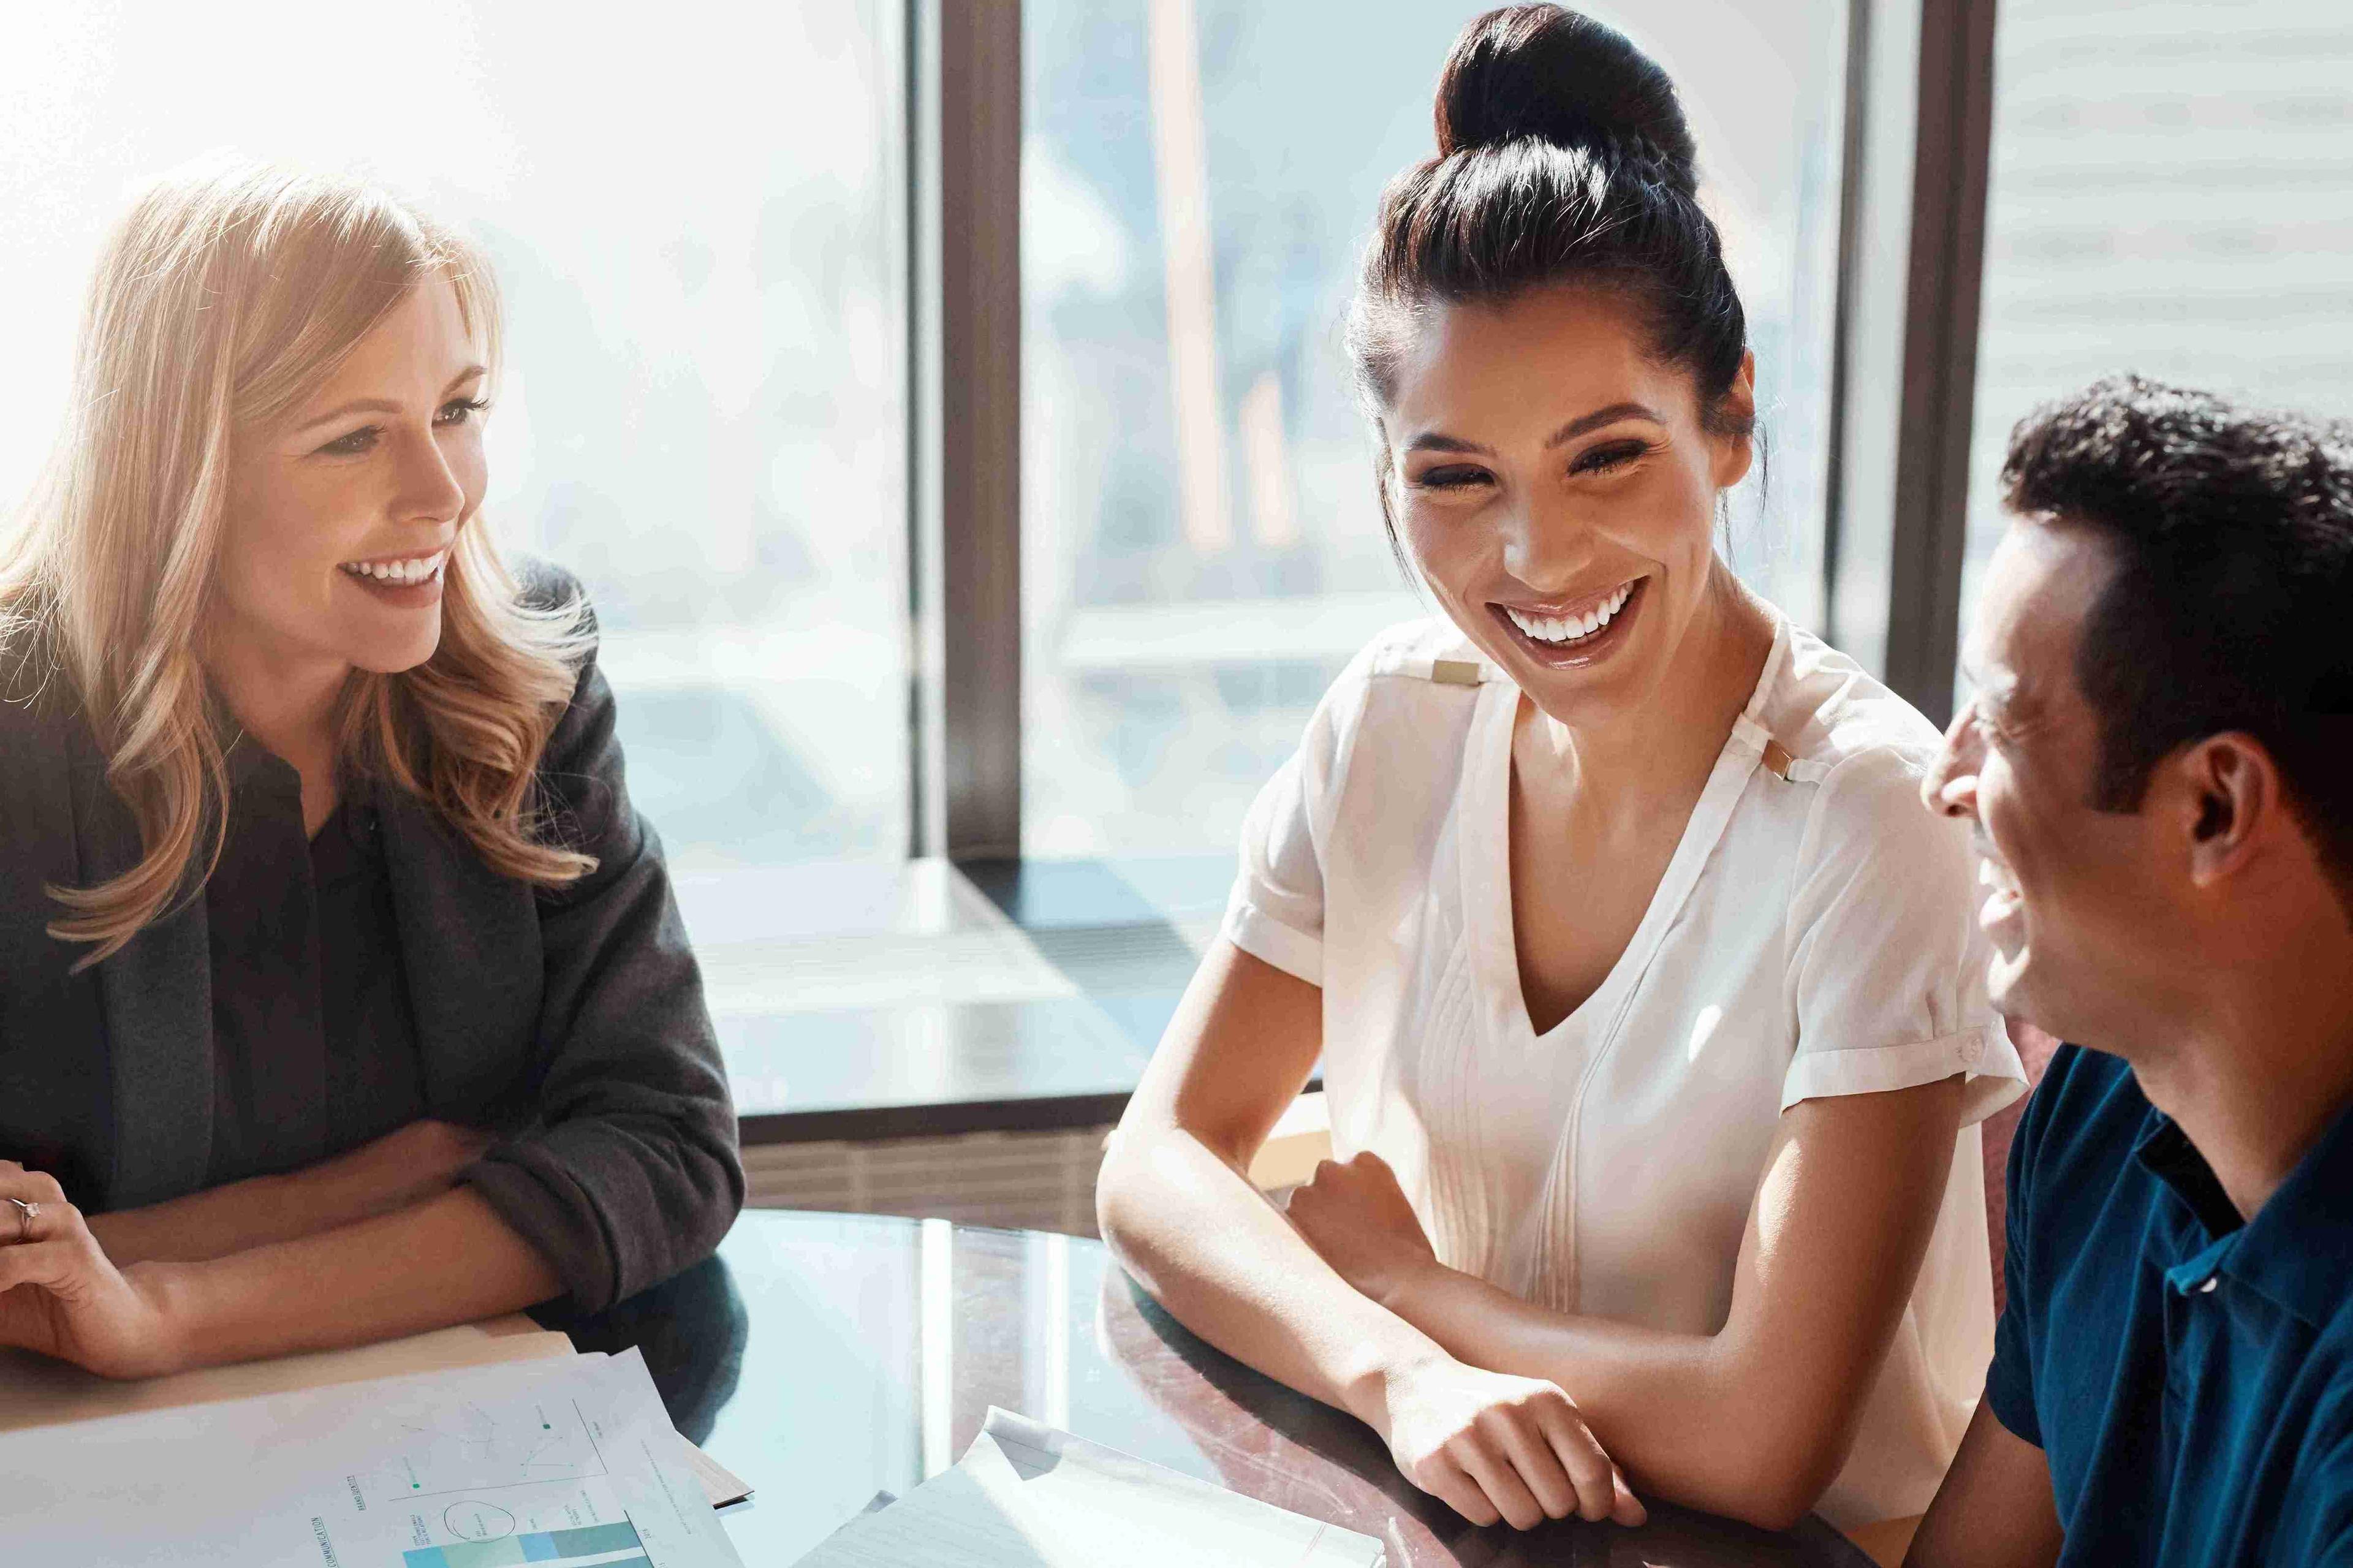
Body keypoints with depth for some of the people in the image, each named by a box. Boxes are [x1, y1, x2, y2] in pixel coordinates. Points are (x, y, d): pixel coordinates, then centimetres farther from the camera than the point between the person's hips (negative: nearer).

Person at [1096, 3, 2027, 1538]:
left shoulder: (1872, 819, -19)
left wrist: (1386, 1271, -9)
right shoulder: (1392, 730, -2)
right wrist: (1397, 1373, -19)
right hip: (1450, 1522, 4)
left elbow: (1765, 1442, -21)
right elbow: (1161, 1162, -2)